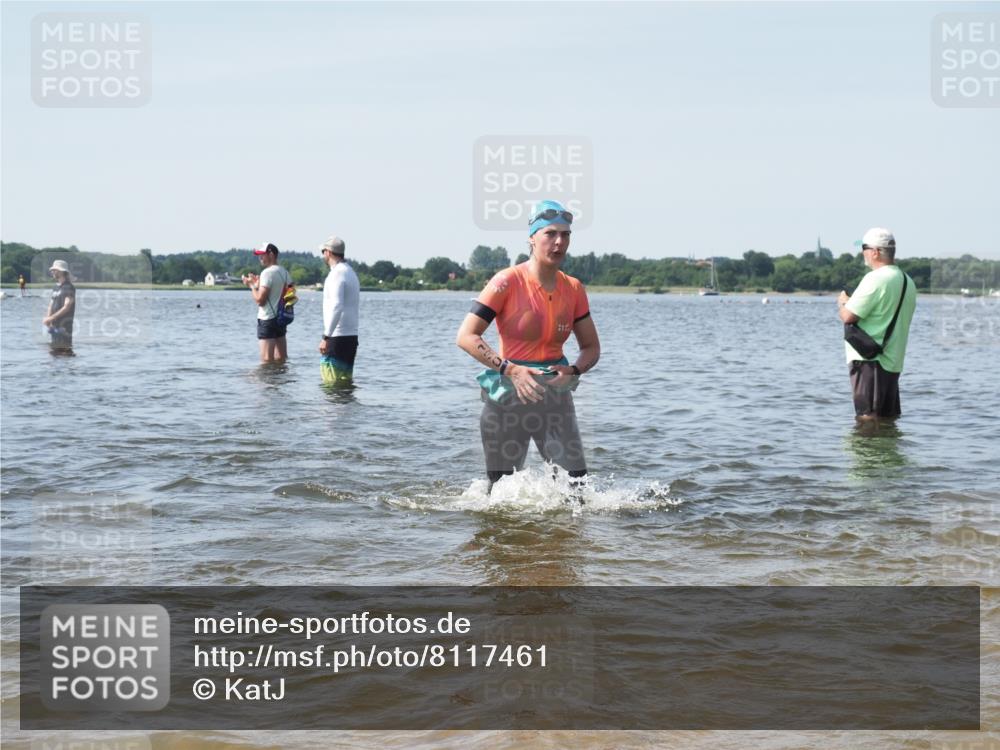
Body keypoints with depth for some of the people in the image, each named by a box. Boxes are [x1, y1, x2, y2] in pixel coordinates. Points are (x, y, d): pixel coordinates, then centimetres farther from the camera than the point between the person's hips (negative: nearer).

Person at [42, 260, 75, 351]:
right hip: (55, 326, 8)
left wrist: (51, 318, -19)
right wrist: (48, 318, -2)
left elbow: (67, 307, -16)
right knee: (55, 350, 10)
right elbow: (51, 305, 17)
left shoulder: (69, 287, -9)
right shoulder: (56, 287, 17)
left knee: (65, 350, -11)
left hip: (64, 325, -8)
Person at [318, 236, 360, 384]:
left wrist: (326, 337, -23)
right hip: (352, 335, 10)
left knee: (332, 381, -8)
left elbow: (336, 307, -23)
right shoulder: (351, 272, 18)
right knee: (346, 379, 11)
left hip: (337, 337, -10)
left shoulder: (337, 273, -12)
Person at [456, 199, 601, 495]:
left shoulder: (573, 289, 4)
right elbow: (466, 336, -14)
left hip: (555, 396, 4)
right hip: (508, 395, -4)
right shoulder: (508, 282, -11)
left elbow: (591, 347, 12)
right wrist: (510, 370, -24)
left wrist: (573, 371, -11)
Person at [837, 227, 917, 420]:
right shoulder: (908, 282, 14)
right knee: (889, 417, 12)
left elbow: (848, 316, -16)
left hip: (868, 361, -9)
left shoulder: (876, 278, -15)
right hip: (894, 362, 9)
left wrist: (842, 302, 6)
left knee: (867, 417, -8)